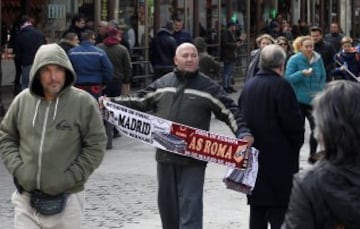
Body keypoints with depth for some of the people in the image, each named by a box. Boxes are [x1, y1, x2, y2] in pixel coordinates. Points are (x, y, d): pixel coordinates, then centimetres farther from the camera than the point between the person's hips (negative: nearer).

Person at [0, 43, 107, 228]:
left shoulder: (83, 102, -8)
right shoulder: (23, 100, 1)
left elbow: (96, 146, -4)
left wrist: (69, 179, -10)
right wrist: (17, 169, -1)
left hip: (66, 199, -2)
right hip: (26, 197, 2)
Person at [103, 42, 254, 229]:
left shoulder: (208, 87, -1)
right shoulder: (162, 84, 10)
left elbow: (230, 112, -1)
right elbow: (139, 102, 18)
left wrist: (243, 133, -15)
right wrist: (112, 103, 11)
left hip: (193, 159, -4)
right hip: (165, 156, 4)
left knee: (190, 206, -8)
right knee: (167, 204, 15)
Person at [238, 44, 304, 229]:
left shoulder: (248, 86, 8)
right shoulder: (281, 86, -14)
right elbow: (293, 122, -16)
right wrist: (297, 143, 1)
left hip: (253, 156, 7)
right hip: (279, 157, -7)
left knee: (257, 208, 13)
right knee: (279, 209, -4)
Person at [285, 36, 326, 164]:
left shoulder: (318, 59, 3)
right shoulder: (294, 60, -8)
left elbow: (323, 77, 10)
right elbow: (288, 78, -13)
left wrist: (319, 91, -4)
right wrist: (302, 73, -26)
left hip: (314, 99, 3)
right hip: (299, 99, -3)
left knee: (317, 127, -1)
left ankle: (313, 154, 16)